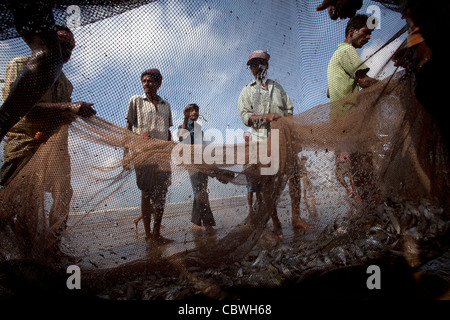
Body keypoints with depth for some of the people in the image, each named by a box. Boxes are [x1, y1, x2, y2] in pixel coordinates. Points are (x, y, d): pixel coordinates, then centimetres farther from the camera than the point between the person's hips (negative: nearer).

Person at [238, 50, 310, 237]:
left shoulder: (277, 87, 22)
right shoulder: (247, 91, 13)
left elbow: (289, 109, 21)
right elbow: (244, 116, 0)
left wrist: (287, 118, -2)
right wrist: (266, 117, -14)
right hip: (264, 141, -3)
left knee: (294, 176, -5)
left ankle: (296, 217, 4)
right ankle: (275, 223, 1)